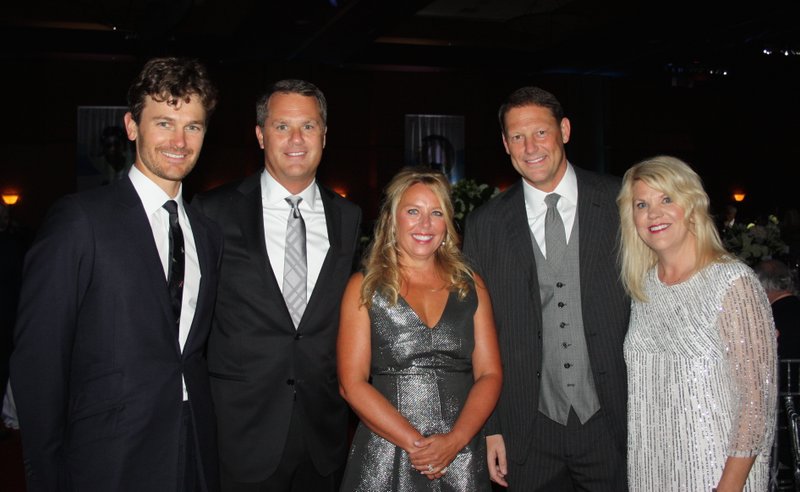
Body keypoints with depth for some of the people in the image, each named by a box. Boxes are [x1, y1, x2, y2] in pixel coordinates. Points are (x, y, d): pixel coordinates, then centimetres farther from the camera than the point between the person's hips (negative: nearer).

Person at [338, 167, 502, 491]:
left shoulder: (470, 286, 7)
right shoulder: (364, 288, 0)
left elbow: (490, 374, 2)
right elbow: (352, 383, -6)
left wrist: (454, 440, -12)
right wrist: (415, 443, -14)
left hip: (462, 458, 2)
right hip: (385, 459, -2)